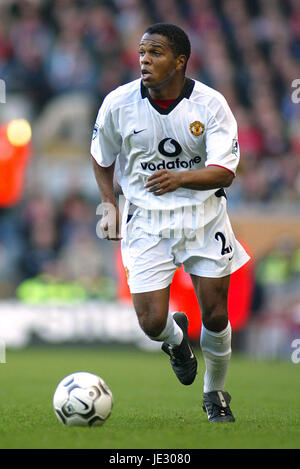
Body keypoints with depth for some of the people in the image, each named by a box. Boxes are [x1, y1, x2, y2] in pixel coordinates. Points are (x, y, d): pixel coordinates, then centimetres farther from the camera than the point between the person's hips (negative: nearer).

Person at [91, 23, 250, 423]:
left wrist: (180, 179, -37)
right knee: (152, 324, -10)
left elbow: (224, 172, -20)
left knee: (215, 318, 0)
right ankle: (176, 338, 30)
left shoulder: (210, 104, -14)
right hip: (146, 221, 0)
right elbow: (102, 158, 10)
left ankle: (215, 394, 29)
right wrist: (109, 204, 1)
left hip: (204, 216, 0)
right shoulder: (119, 104, -9)